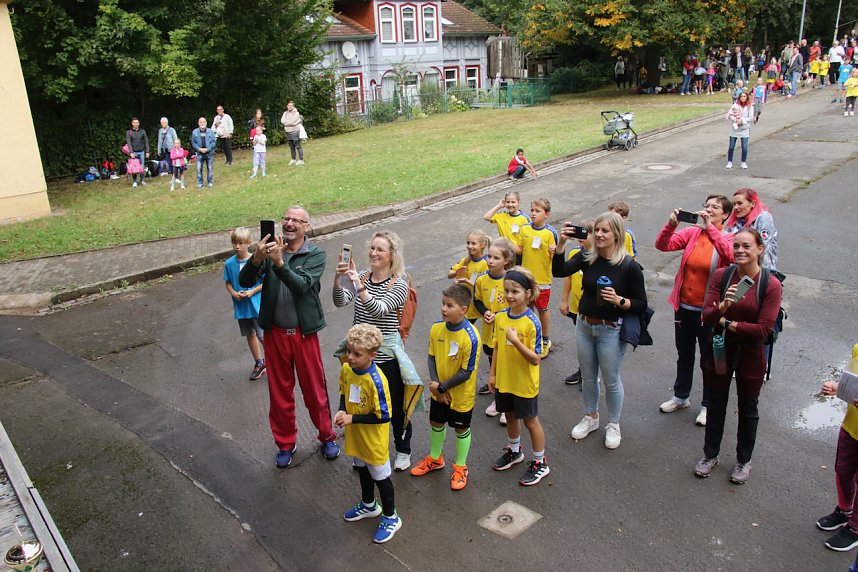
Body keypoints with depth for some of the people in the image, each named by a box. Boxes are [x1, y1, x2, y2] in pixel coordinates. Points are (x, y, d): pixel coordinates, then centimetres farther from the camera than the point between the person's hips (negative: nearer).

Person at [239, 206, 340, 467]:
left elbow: (302, 285, -23)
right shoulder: (270, 248, -3)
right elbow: (244, 282, -12)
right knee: (280, 392, 14)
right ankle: (286, 443, 33)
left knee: (315, 389, 10)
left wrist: (279, 262, -37)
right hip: (275, 333, 2)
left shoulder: (316, 254, -7)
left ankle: (327, 437, 33)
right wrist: (257, 259, -31)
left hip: (304, 333, -2)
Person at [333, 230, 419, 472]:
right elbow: (340, 302, -11)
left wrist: (359, 286, -41)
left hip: (387, 356, -4)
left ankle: (403, 450, 35)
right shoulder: (361, 276, 1)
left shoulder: (399, 284, -12)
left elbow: (380, 309, -28)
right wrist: (339, 279, -30)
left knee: (396, 407, 12)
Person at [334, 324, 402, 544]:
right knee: (362, 470, 28)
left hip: (374, 439, -7)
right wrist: (342, 411, -12)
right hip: (355, 435, 7)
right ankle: (369, 505, 53)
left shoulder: (376, 381, -32)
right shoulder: (346, 369, -11)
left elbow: (384, 416, -27)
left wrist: (352, 418, -25)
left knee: (380, 476, 12)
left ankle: (391, 518, 34)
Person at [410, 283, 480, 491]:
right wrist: (435, 384, -12)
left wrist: (442, 387, -18)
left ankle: (460, 467, 38)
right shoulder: (436, 328, -12)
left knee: (461, 429, 16)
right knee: (436, 423, 24)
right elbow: (432, 357, -2)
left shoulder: (470, 337, -29)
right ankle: (435, 459, 48)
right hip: (439, 392, 6)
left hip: (461, 395, -5)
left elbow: (466, 373, -24)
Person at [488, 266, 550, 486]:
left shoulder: (532, 322, -22)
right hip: (504, 380, 5)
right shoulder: (500, 317, -5)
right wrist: (493, 373, 9)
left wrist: (516, 341, -34)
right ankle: (514, 451, 46)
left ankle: (540, 463, 29)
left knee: (530, 421, 11)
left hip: (525, 383, -5)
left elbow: (536, 359, -23)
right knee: (510, 416, 23)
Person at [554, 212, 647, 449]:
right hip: (584, 325, 4)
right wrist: (561, 244, -30)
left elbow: (641, 305, -10)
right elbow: (559, 271, -19)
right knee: (588, 377, 20)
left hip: (611, 330, -4)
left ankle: (613, 425, 34)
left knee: (611, 381, 11)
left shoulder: (629, 266, -15)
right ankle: (590, 417, 41)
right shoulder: (587, 257, -4)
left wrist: (619, 301, -27)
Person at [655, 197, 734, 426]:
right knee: (684, 355, 21)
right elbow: (663, 245, -13)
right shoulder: (692, 232, -1)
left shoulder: (728, 238, -8)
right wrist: (671, 224, -29)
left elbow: (730, 255, -32)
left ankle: (708, 405, 31)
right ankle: (681, 397, 40)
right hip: (683, 307, 3)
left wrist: (710, 228, -33)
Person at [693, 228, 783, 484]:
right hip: (720, 351, 2)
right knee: (716, 406, 18)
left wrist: (726, 322, -16)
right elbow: (706, 316, -12)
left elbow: (763, 329, -20)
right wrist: (722, 306, -32)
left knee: (747, 410, 17)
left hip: (750, 356, -2)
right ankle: (710, 455, 37)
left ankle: (744, 461, 38)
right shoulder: (721, 275, -8)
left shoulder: (771, 285, -16)